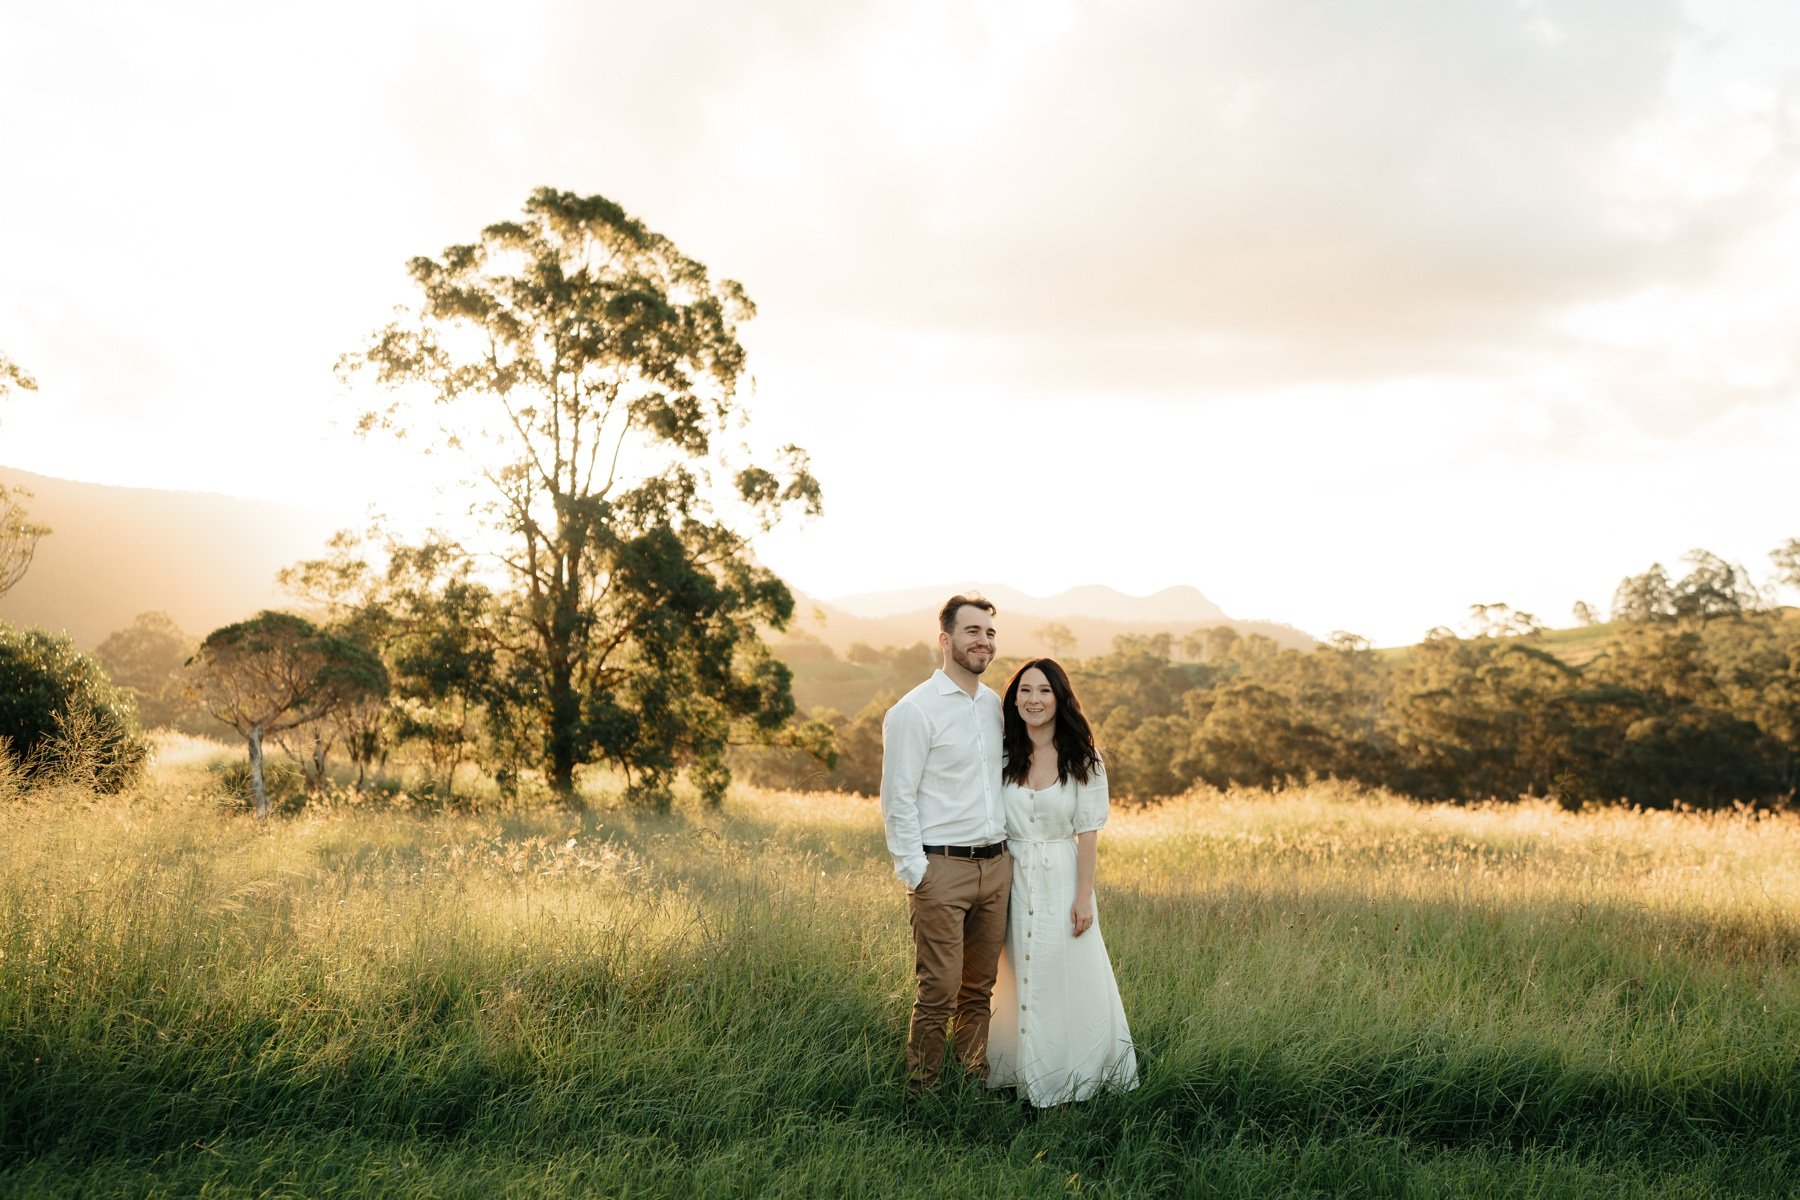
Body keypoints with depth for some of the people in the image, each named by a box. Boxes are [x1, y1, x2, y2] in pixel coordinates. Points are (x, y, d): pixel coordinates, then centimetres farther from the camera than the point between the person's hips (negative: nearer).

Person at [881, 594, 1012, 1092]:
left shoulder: (995, 705, 13)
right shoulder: (915, 711, -8)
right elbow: (897, 802, -9)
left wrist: (1009, 855, 14)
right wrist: (915, 873, -13)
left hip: (995, 867, 6)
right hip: (942, 869, -6)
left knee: (979, 990, 12)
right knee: (939, 992, -3)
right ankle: (924, 1093, 10)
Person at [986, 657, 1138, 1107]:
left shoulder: (1082, 760, -4)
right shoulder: (1004, 757, 1)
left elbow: (1088, 833, -5)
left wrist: (1084, 896, -10)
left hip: (1061, 881, -2)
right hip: (1012, 880, 2)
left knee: (1064, 979, 2)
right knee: (1017, 980, 10)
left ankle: (1062, 1079, 15)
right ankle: (1018, 1072, 24)